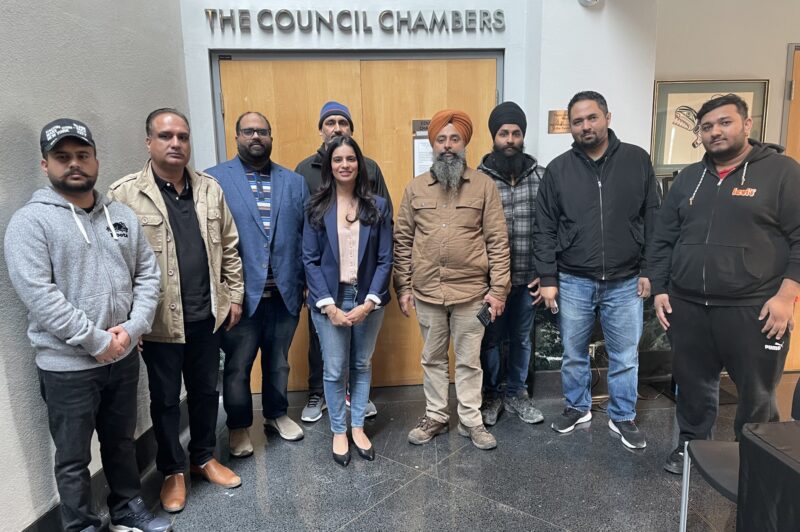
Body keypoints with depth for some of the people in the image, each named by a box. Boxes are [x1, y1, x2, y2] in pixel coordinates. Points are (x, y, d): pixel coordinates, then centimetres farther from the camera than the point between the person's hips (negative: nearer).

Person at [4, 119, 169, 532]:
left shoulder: (122, 215, 5)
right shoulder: (30, 222, -10)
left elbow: (147, 273, 4)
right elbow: (38, 294, -18)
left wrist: (132, 327, -10)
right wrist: (96, 341, -18)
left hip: (123, 357, 5)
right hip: (67, 366, -4)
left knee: (122, 442, 21)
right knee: (73, 458, 12)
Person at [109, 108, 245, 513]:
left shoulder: (210, 188, 4)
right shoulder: (125, 194, -10)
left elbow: (229, 247, 9)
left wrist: (234, 295, 7)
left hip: (206, 314, 4)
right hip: (160, 319, -4)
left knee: (206, 391, 18)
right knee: (165, 398, 13)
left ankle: (204, 457, 39)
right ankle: (172, 470, 33)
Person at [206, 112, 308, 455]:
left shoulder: (294, 182, 8)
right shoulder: (214, 179, -2)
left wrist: (309, 281, 1)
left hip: (285, 293, 3)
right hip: (241, 294, -3)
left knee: (278, 362, 18)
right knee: (237, 366, 11)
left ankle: (277, 414, 39)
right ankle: (239, 427, 31)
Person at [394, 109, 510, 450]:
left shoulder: (484, 185, -1)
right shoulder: (415, 188, 4)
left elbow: (498, 240, -2)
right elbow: (403, 241, 5)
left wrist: (498, 289, -6)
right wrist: (403, 287, 1)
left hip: (471, 292, -2)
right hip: (426, 292, 2)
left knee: (469, 360, 11)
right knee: (432, 358, 15)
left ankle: (470, 420, 28)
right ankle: (435, 416, 32)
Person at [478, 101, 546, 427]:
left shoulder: (541, 176, 0)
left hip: (528, 278, 3)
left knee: (521, 339, 17)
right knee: (490, 340, 13)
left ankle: (515, 394, 37)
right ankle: (490, 395, 33)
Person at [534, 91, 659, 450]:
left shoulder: (637, 160, 0)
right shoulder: (558, 169, 0)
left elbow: (653, 220, 2)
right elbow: (545, 230, 0)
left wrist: (648, 270, -2)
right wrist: (548, 279, -4)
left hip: (625, 282, 0)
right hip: (573, 282, 1)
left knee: (625, 357, 12)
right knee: (573, 354, 14)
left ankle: (623, 417, 31)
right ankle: (577, 407, 35)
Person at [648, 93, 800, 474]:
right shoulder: (689, 178, 12)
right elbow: (663, 239, 13)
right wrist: (660, 289, 6)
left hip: (753, 309, -4)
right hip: (687, 306, 4)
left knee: (756, 394, 8)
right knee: (692, 384, 14)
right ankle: (691, 445, 33)